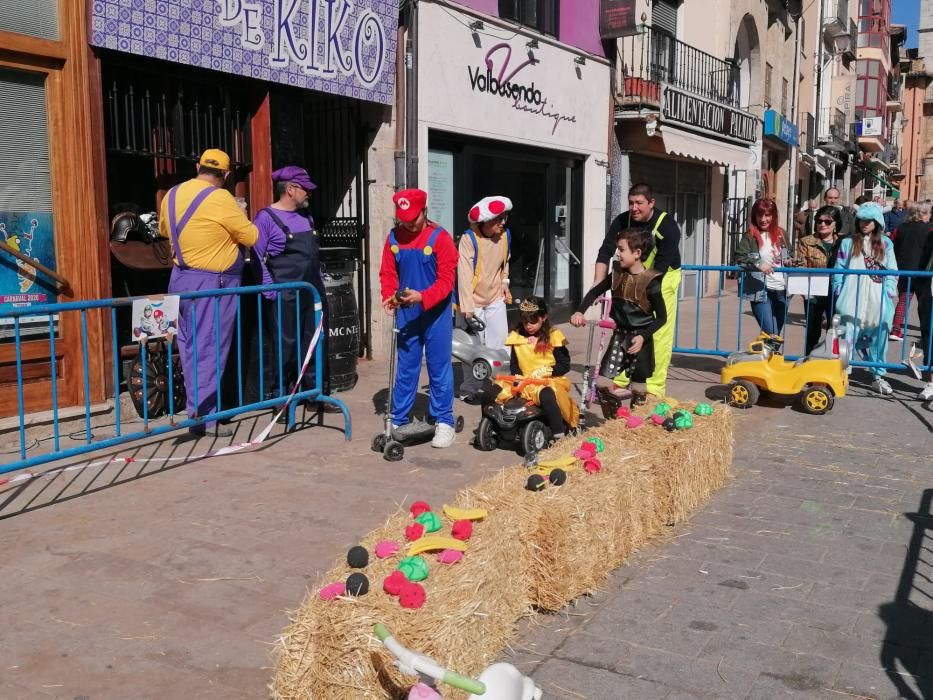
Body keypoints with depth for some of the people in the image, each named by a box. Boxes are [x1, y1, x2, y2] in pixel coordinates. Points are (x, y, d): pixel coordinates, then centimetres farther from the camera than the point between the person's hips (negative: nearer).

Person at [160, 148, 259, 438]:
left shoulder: (173, 194, 6)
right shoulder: (220, 198, -16)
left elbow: (164, 229, 23)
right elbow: (252, 237, -9)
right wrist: (236, 224, 9)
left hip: (181, 278, 7)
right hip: (212, 283, -7)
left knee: (190, 346, 14)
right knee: (210, 348, -3)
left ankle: (197, 406, 22)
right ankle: (202, 415, -2)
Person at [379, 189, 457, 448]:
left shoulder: (439, 237, -10)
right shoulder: (394, 237, 3)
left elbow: (447, 279, -14)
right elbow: (388, 273, 6)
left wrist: (422, 297, -27)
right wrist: (389, 296, -14)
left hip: (436, 313, -4)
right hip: (406, 313, 4)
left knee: (439, 368, 3)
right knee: (405, 368, 11)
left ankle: (444, 422, 11)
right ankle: (399, 421, 19)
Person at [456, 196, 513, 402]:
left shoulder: (505, 235, -2)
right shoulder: (469, 238, -20)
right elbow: (464, 273, -23)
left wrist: (504, 282, 4)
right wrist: (467, 306, -27)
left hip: (495, 299, 5)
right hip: (474, 301, -5)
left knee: (500, 343, 2)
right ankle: (470, 389, 17)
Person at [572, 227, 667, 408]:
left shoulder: (650, 282, -17)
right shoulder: (618, 274, -2)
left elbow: (662, 316, -13)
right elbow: (595, 292, 9)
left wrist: (643, 337, -23)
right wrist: (579, 312, -7)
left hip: (640, 336, -4)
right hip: (620, 333, 4)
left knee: (638, 380, 6)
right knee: (603, 380, -3)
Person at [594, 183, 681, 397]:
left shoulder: (667, 226, -23)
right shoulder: (622, 222, -12)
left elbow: (661, 266, -27)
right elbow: (605, 252, -15)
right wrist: (598, 283, -26)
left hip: (663, 278, -4)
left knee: (659, 333, -7)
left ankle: (654, 386, -2)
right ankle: (620, 380, 10)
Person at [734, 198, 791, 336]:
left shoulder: (781, 234, 11)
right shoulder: (750, 236, -3)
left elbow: (788, 255, 24)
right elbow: (739, 258, -14)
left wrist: (788, 260, 2)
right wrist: (758, 264, -29)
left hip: (781, 291, 5)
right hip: (760, 291, -5)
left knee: (776, 335, 11)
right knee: (771, 334, -12)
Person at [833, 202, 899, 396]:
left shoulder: (886, 244, 9)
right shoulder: (848, 242, 6)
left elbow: (892, 272, 7)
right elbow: (839, 271, 4)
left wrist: (889, 294, -2)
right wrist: (839, 295, -2)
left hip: (878, 303, 2)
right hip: (852, 302, -1)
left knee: (878, 339, 9)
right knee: (847, 339, -3)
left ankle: (878, 376, 20)